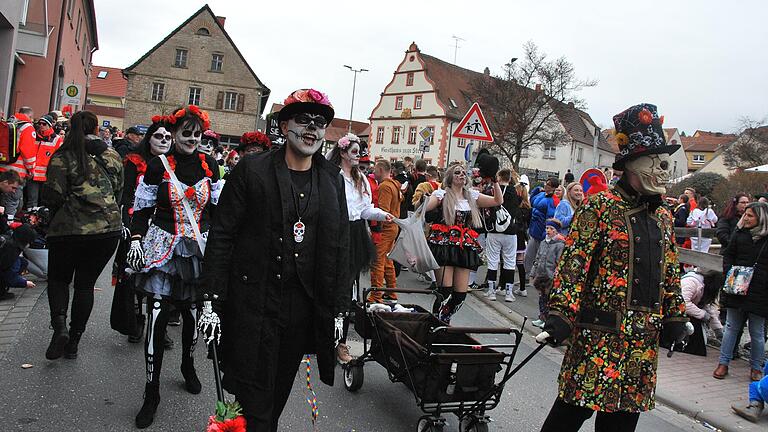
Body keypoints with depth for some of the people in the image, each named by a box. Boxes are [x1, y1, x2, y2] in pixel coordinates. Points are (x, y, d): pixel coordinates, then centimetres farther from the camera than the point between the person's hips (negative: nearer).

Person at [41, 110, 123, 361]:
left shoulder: (63, 157, -7)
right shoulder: (113, 157, 6)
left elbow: (53, 196, -10)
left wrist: (56, 214, 11)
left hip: (69, 228, -3)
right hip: (108, 229, 3)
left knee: (58, 278, 17)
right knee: (85, 284, 13)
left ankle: (60, 326, -5)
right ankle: (73, 342, 17)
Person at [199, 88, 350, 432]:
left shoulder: (333, 180, 7)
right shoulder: (251, 170, -3)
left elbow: (340, 246, 10)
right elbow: (222, 236, -4)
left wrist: (338, 309, 8)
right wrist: (212, 300, -8)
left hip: (304, 307, 4)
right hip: (253, 300, -3)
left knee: (279, 394, 15)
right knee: (253, 400, 2)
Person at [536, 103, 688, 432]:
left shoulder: (663, 217, 14)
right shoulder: (601, 208, -8)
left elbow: (670, 273, 21)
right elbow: (573, 263, -15)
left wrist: (675, 317, 20)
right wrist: (561, 315, -21)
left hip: (644, 339, 7)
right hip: (600, 333, -7)